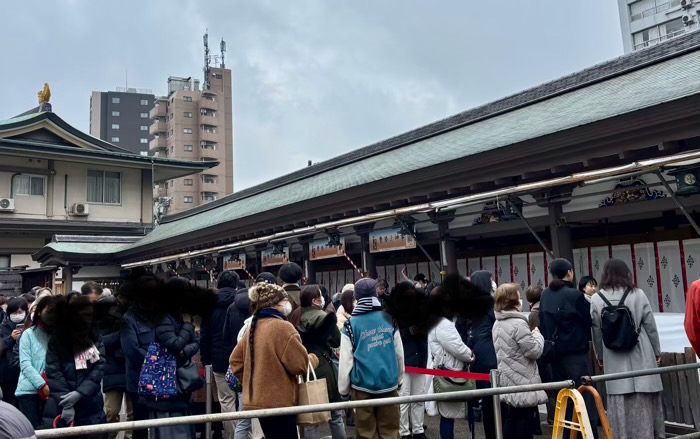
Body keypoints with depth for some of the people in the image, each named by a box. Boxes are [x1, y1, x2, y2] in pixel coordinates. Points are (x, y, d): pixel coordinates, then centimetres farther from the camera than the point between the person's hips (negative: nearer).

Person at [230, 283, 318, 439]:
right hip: (278, 402, -9)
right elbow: (299, 364, -18)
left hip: (259, 400, 9)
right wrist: (313, 359, 2)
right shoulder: (282, 327, -17)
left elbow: (235, 360, 13)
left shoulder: (254, 327, 8)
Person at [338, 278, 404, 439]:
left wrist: (343, 389, 2)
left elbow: (346, 361, -8)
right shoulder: (389, 318, 2)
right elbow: (399, 353, 7)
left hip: (363, 385, -2)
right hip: (389, 383, 2)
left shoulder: (351, 324, -7)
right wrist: (399, 379, 19)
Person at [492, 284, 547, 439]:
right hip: (522, 385, -9)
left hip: (506, 383, 9)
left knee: (508, 427, 14)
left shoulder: (497, 324, 10)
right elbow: (534, 351, -15)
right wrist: (537, 335, 2)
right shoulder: (518, 323, -19)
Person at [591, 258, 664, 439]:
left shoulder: (597, 299, -2)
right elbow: (650, 326, 2)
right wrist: (657, 351, 14)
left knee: (619, 402, 4)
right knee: (644, 402, 7)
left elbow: (596, 331, 2)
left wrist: (600, 356, 15)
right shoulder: (638, 294, -3)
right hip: (640, 355, 0)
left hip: (614, 359, 0)